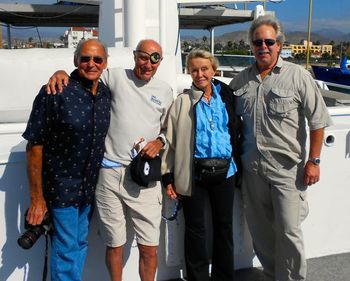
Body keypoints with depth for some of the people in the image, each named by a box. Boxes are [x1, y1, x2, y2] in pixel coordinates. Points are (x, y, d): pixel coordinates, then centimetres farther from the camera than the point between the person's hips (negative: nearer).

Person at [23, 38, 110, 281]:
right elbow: (35, 145, -15)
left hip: (90, 186, 6)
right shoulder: (54, 93, -16)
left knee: (81, 244, 19)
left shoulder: (106, 95, 1)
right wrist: (37, 197, -15)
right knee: (66, 248, 5)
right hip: (61, 186, -5)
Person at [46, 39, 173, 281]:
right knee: (114, 245, 11)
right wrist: (62, 73, -9)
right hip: (110, 172, -1)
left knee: (149, 249, 5)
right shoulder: (115, 77, 3)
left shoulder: (165, 90, 12)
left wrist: (160, 142, 0)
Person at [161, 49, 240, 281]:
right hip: (195, 174, -3)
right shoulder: (183, 102, -3)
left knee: (224, 226, 13)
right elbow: (171, 141, -2)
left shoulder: (226, 96, 5)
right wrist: (168, 176, -4)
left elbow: (236, 132, 9)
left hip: (224, 171, 3)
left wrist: (237, 164, 5)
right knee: (196, 229, 8)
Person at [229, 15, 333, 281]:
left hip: (287, 169, -4)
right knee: (260, 232, 15)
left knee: (288, 232, -1)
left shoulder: (298, 76, -5)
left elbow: (317, 121, -5)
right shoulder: (241, 80, 7)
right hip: (252, 168, 5)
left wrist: (313, 161, -8)